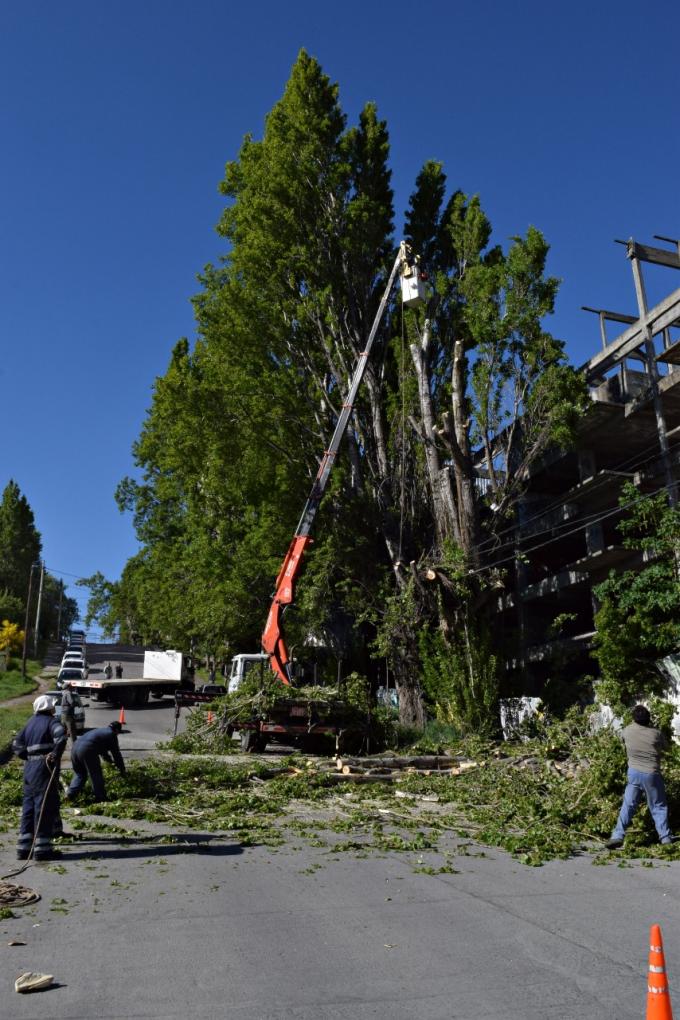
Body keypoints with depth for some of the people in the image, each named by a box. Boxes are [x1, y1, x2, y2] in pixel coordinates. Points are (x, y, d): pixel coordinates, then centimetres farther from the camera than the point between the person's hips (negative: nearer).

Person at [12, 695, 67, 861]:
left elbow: (16, 744, 17)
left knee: (28, 807, 13)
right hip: (45, 768, -7)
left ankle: (24, 847, 17)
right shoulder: (52, 721, -6)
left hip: (29, 768, 7)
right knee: (45, 807, -3)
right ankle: (42, 848, -1)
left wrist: (28, 756, 13)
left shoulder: (31, 722, 17)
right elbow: (60, 735, -27)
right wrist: (56, 754, -20)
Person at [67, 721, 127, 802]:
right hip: (87, 750, -8)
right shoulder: (112, 735, 10)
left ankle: (70, 794, 15)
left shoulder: (100, 731, 33)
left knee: (79, 774, 25)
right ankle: (100, 798, 15)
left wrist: (111, 760, 58)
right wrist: (122, 770, 23)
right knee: (96, 775, 8)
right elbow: (116, 753, 13)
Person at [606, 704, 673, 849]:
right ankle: (666, 839, 17)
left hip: (634, 772, 2)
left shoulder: (627, 731, -5)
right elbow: (666, 746, 8)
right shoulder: (656, 733, -10)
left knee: (628, 805, 5)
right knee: (658, 807, 12)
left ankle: (617, 836, -2)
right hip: (652, 774, -2)